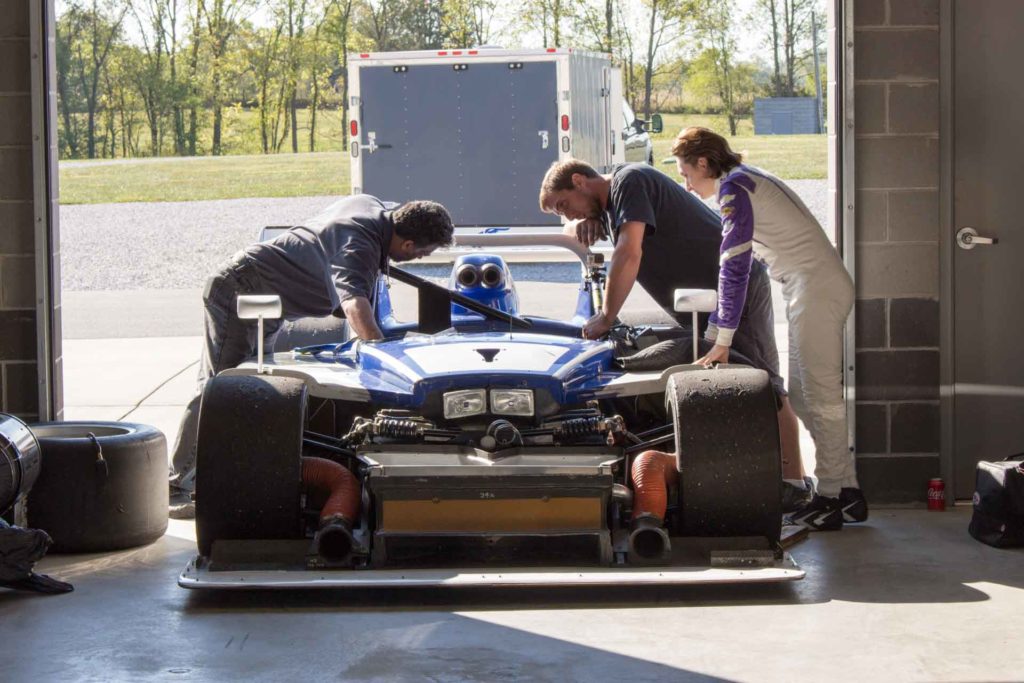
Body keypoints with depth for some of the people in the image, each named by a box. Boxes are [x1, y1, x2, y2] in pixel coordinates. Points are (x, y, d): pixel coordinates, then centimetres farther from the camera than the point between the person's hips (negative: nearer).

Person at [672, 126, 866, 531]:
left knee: (820, 396, -8)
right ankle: (845, 491, 13)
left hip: (817, 290, -10)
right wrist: (719, 334, 29)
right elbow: (737, 267, 26)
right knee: (802, 395, 11)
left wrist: (722, 339, -10)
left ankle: (833, 495, -6)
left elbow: (734, 269, -13)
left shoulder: (733, 189, -9)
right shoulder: (748, 180, 21)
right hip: (816, 289, 10)